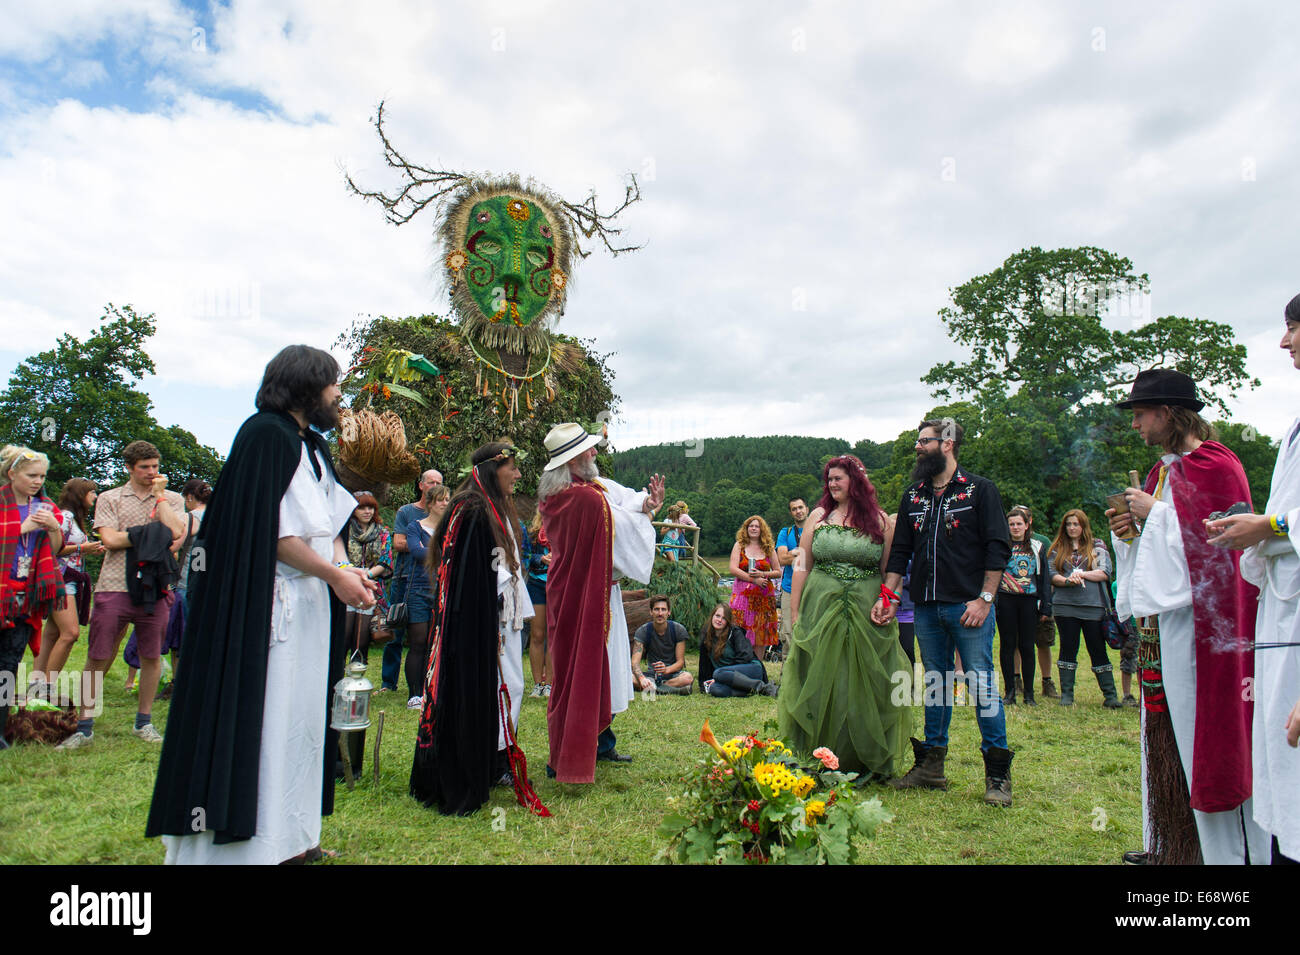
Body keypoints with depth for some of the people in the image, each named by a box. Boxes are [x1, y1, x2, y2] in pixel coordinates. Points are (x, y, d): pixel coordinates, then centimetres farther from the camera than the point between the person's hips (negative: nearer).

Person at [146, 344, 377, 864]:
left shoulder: (315, 446, 17)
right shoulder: (266, 434, -11)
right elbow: (272, 531, -17)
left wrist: (347, 568, -3)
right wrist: (334, 574, -14)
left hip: (311, 603, 9)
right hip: (271, 604, -9)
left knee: (302, 716, 13)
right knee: (264, 717, -3)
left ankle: (290, 835, 23)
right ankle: (255, 843, 8)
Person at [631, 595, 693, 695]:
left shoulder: (679, 630, -8)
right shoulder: (642, 631, -8)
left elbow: (680, 661, -7)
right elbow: (635, 662, -18)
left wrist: (666, 669, -30)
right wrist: (641, 678, -40)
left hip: (673, 673, -1)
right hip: (652, 674, 1)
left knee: (688, 677, -36)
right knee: (630, 677, -31)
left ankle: (652, 687, -23)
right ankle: (673, 689, -31)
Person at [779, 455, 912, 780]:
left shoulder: (880, 521, 4)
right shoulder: (819, 516, 8)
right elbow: (802, 566, 7)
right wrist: (795, 612, 2)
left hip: (868, 615, -1)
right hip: (821, 610, 1)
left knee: (864, 686, 5)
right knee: (820, 684, 5)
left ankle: (867, 761, 19)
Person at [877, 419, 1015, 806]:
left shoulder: (980, 489, 0)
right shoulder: (913, 496, 14)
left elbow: (998, 547, -6)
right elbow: (900, 551, 16)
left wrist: (984, 599, -13)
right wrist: (888, 596, 6)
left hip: (968, 606, -5)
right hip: (927, 608, 5)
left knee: (981, 684, -3)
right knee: (935, 683, 11)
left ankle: (998, 774, 8)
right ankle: (931, 765, 19)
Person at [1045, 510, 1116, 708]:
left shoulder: (1097, 547, 10)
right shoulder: (1057, 548, 13)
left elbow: (1105, 572, -1)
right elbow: (1051, 573, 4)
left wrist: (1082, 574, -13)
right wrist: (1067, 581, -15)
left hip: (1093, 605, -1)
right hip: (1065, 605, 1)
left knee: (1098, 650, 1)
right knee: (1068, 648, 4)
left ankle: (1110, 696, 9)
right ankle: (1066, 695, 9)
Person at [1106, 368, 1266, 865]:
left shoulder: (1215, 465, -9)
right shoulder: (1163, 470, 17)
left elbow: (1216, 535, -18)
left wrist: (1154, 512, -12)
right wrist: (1129, 531, 3)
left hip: (1197, 615, -9)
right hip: (1162, 615, 9)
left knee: (1202, 732, -4)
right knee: (1165, 728, 13)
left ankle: (1230, 849, 8)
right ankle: (1170, 843, 23)